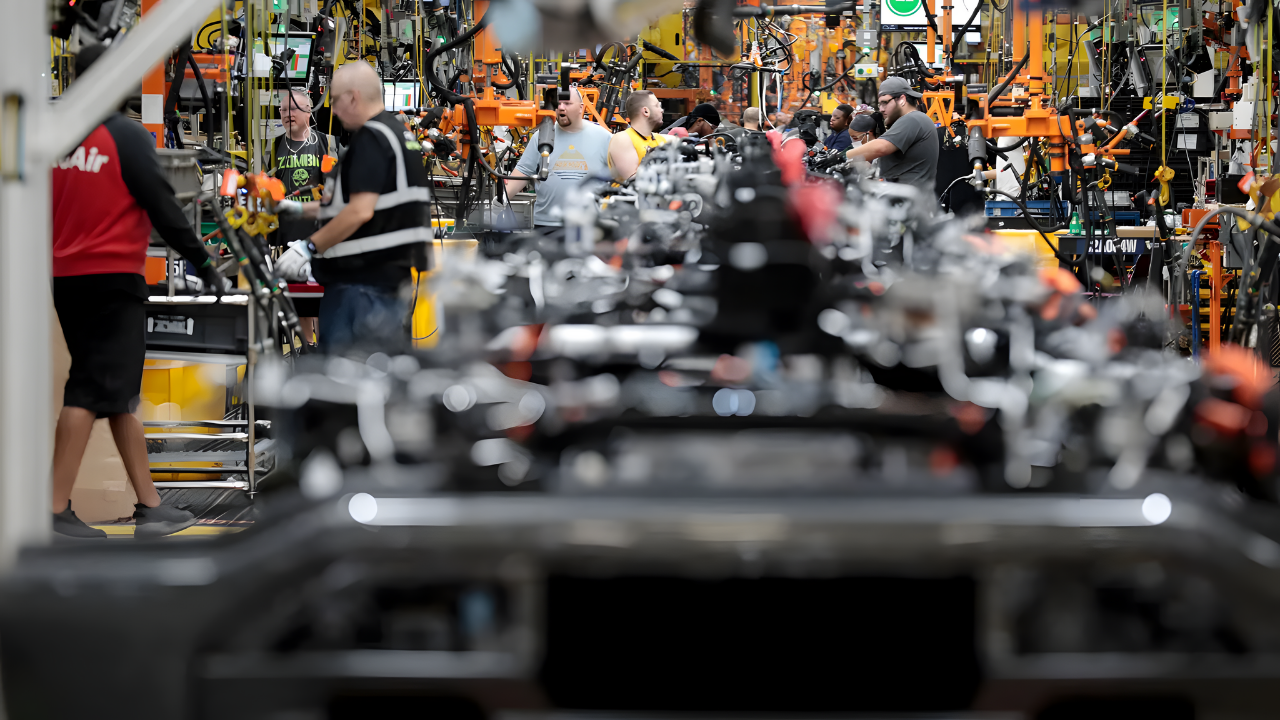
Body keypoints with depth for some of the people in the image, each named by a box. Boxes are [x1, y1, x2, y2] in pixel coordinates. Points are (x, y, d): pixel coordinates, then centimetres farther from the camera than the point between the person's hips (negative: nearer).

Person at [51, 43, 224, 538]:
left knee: (119, 395, 13)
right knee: (94, 391, -5)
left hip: (66, 280, 6)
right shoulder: (127, 136, -9)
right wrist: (203, 263, -4)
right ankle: (57, 510, -10)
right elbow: (163, 208, -11)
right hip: (113, 280, -6)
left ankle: (149, 505, 17)